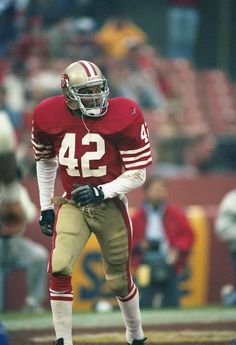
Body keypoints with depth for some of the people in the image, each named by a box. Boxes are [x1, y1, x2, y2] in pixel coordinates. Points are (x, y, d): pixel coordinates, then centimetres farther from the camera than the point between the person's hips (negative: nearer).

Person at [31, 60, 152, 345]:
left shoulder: (124, 116, -17)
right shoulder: (49, 116, -10)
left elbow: (138, 174, -12)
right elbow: (45, 161, 11)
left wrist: (101, 192, -24)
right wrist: (46, 207, 11)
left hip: (110, 206, -1)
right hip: (72, 205, 1)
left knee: (119, 281, 10)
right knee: (59, 268, -21)